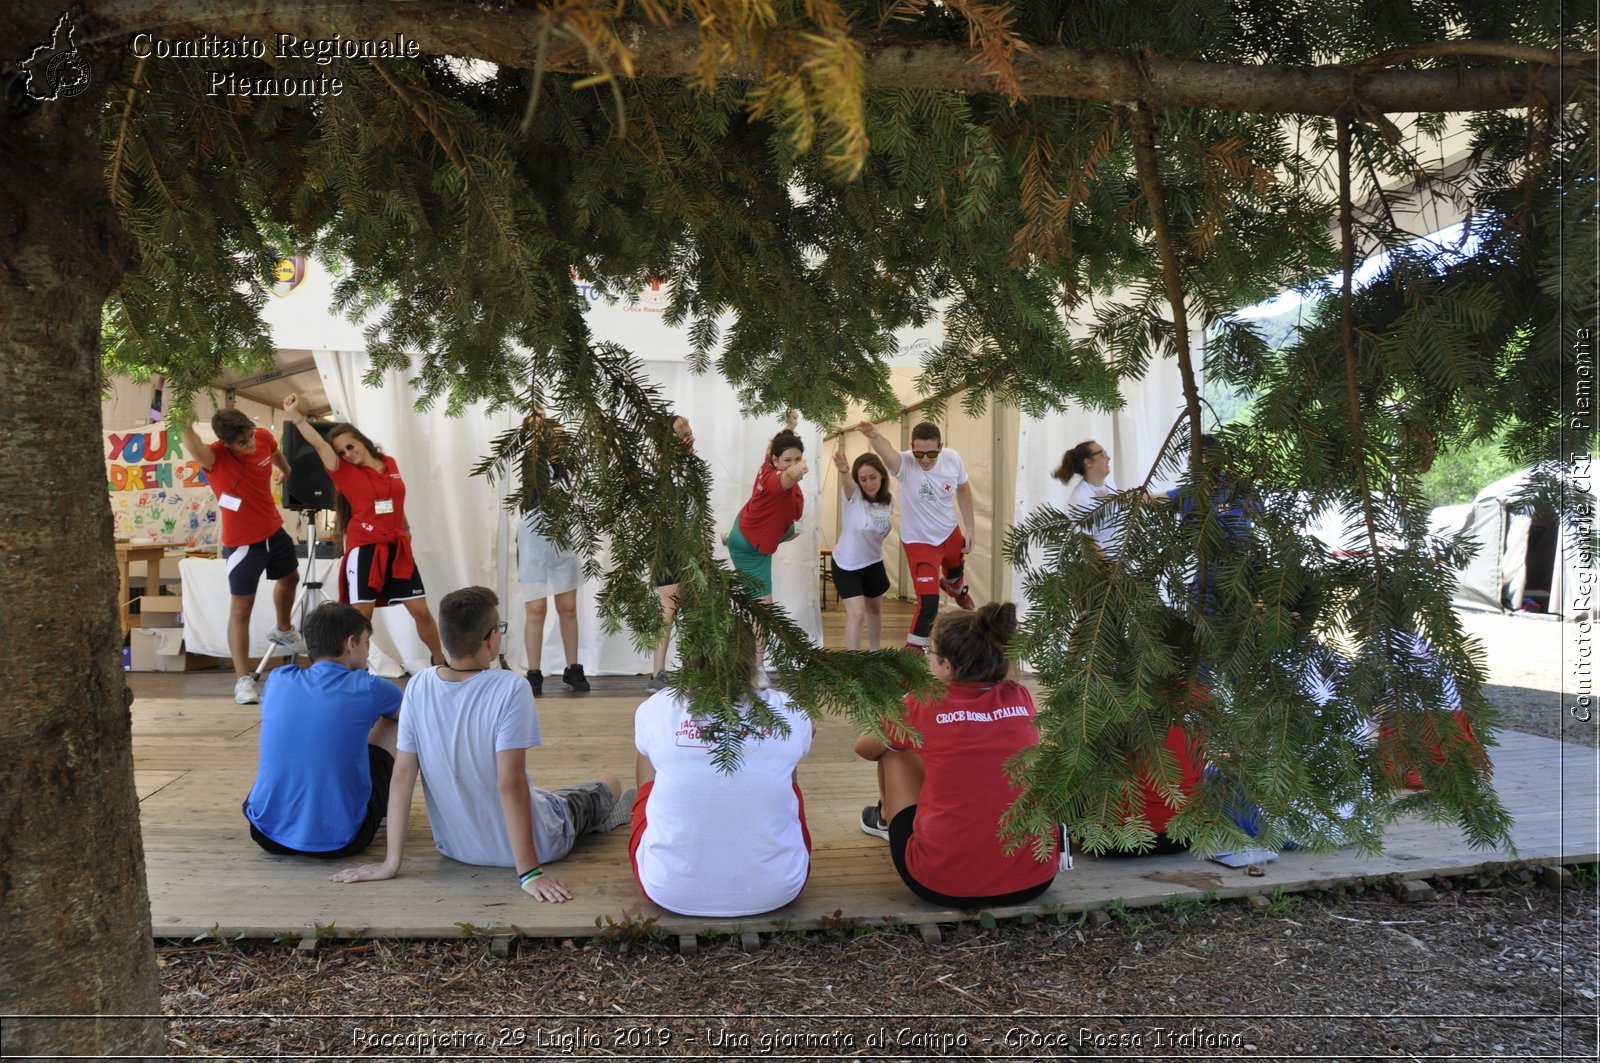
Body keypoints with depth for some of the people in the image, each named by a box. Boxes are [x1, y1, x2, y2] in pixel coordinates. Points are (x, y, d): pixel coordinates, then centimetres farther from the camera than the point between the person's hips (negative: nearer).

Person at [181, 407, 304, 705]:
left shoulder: (264, 437, -12)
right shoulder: (216, 457, -27)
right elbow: (194, 446, -52)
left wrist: (289, 473, 32)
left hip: (274, 530, 6)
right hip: (242, 543, -6)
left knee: (290, 578, 28)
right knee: (241, 608, -2)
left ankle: (284, 631, 56)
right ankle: (243, 680, 3)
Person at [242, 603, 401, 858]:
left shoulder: (277, 680, 2)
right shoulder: (369, 689, -8)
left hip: (268, 834, 4)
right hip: (338, 842, -4)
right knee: (393, 726, 14)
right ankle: (387, 811, 35)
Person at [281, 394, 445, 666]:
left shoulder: (390, 464, 7)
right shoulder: (344, 471, -3)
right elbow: (318, 443, -17)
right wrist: (294, 414, -27)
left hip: (398, 548, 3)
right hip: (364, 549, -3)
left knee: (421, 610, 5)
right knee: (361, 615, -3)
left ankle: (441, 661, 20)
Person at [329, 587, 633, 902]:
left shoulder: (418, 688, -13)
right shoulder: (510, 689, -28)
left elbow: (402, 775, -10)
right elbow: (509, 784, -29)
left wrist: (391, 863, -4)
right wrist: (529, 873, -24)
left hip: (454, 848, 5)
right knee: (610, 783, 24)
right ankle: (600, 818, 55)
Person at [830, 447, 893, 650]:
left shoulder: (889, 499, -10)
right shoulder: (853, 495, -24)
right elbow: (846, 483, -51)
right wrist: (843, 472, -72)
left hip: (873, 563, 5)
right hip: (846, 565, -5)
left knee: (874, 610, 22)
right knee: (856, 614, -15)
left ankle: (874, 653, 44)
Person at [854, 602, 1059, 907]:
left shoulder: (922, 706, -7)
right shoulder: (1022, 699, 0)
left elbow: (864, 748, 14)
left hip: (942, 886, -3)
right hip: (1034, 882, 4)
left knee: (895, 750, 14)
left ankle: (887, 819, 43)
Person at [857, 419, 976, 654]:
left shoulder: (953, 459, -19)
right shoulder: (905, 464, -33)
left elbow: (963, 489, 1)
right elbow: (887, 453, -58)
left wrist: (970, 526, 4)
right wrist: (874, 437, -80)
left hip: (950, 532, 5)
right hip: (919, 542, -5)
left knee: (956, 571, 34)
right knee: (929, 602, -11)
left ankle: (956, 588, 73)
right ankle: (914, 647, 14)